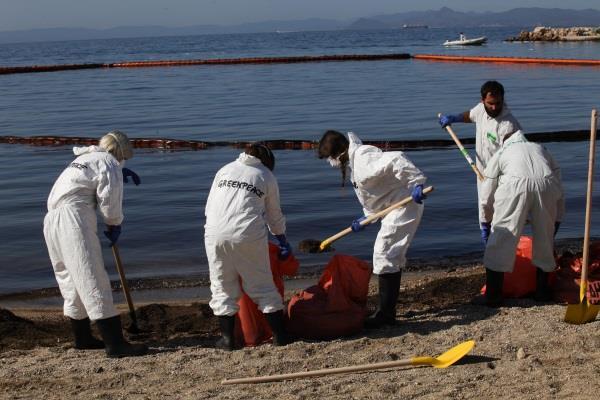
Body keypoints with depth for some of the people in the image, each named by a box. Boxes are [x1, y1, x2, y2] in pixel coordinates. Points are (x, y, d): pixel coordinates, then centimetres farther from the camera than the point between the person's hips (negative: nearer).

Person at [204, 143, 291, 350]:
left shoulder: (224, 170, 22)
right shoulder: (267, 177, 16)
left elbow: (209, 207, 19)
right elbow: (274, 216, 23)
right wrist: (283, 241, 38)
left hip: (215, 234, 2)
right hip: (249, 236, -1)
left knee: (222, 287, 11)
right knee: (262, 286, 9)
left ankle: (227, 338, 10)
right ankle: (279, 335, 11)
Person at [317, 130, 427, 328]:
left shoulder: (363, 158, -21)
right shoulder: (353, 163, 13)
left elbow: (395, 160, -35)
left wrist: (416, 183, -37)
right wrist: (366, 218, 17)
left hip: (405, 205, -11)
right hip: (394, 208, 11)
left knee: (384, 255, -10)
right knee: (392, 256, 17)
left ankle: (385, 314, -5)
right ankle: (388, 310, 27)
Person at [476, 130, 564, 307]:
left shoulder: (500, 153, 31)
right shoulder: (540, 148, 38)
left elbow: (486, 198, 30)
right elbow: (560, 193, 34)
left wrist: (487, 224, 44)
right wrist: (556, 221, 44)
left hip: (515, 185, -2)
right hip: (546, 186, 3)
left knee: (500, 240, 7)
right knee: (544, 239, 20)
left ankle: (493, 295, 8)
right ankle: (542, 290, 29)